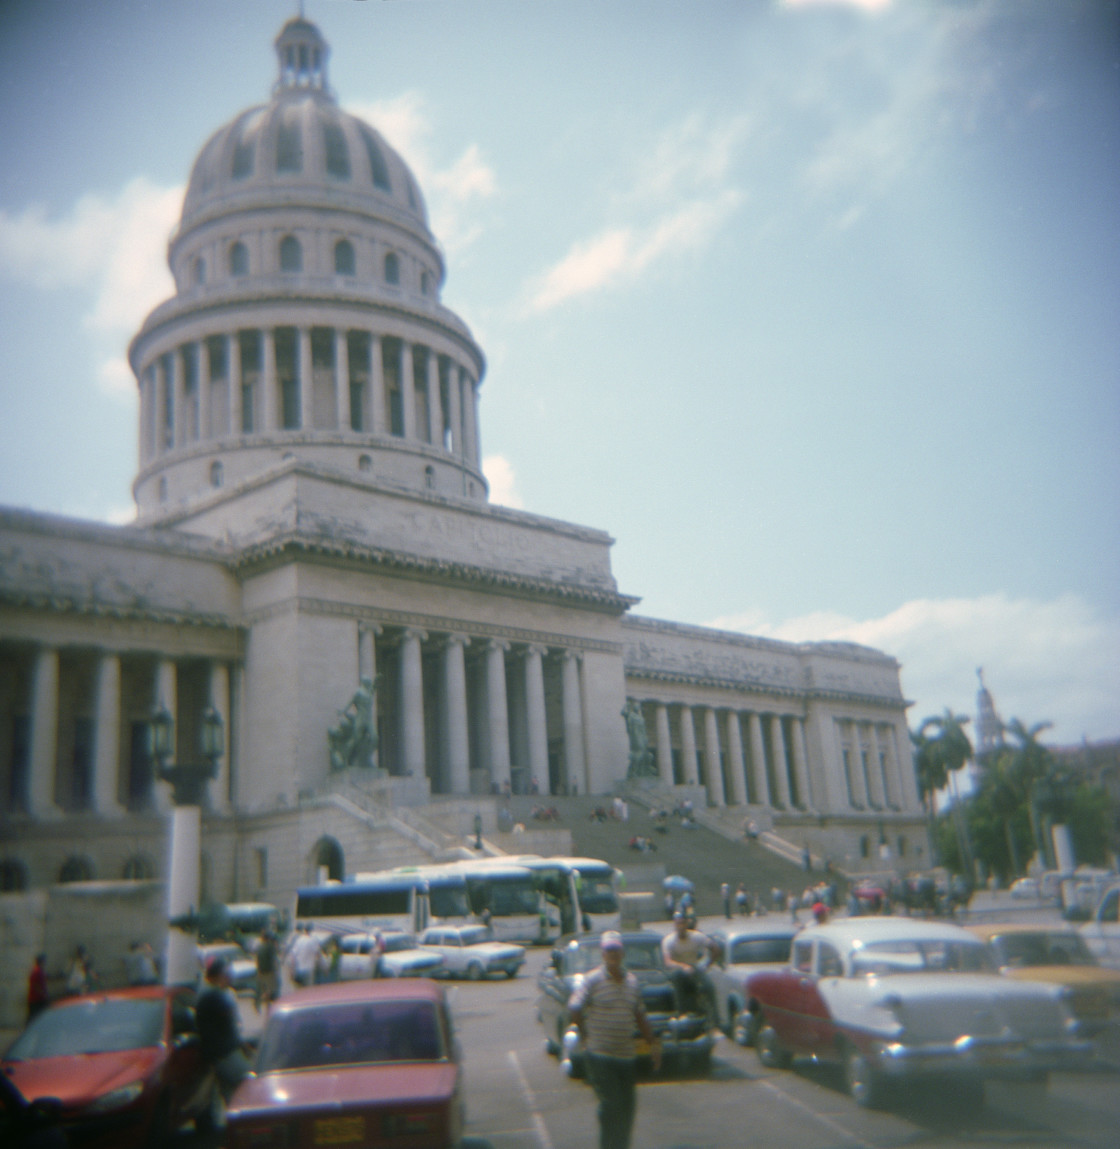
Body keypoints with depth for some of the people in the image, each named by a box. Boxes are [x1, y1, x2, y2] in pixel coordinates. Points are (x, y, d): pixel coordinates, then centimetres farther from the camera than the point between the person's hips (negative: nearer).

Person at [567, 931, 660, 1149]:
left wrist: (653, 1043, 17)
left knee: (628, 1106, 9)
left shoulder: (632, 981, 8)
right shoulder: (593, 980, -10)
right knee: (611, 1104, -9)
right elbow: (574, 1009, -8)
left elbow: (640, 1016, 17)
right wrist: (585, 1035, -2)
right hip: (600, 1056, -5)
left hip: (627, 1056, 5)